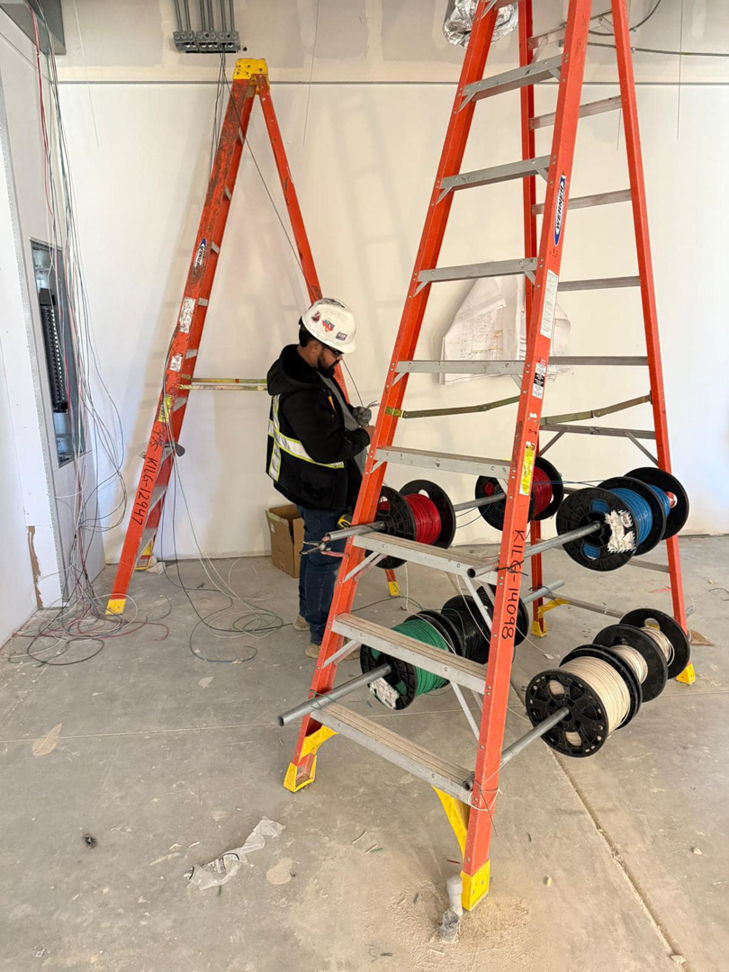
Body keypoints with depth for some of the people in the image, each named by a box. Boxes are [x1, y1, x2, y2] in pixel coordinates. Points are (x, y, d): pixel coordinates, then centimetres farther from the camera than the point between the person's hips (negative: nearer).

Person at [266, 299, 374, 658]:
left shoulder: (294, 365, 3)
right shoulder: (303, 394, -30)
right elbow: (326, 448, -31)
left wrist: (350, 414, 4)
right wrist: (363, 436, -16)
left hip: (306, 481, 11)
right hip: (321, 490, -11)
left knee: (314, 548, 24)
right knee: (326, 558, 2)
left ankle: (308, 613, 43)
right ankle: (322, 639, 17)